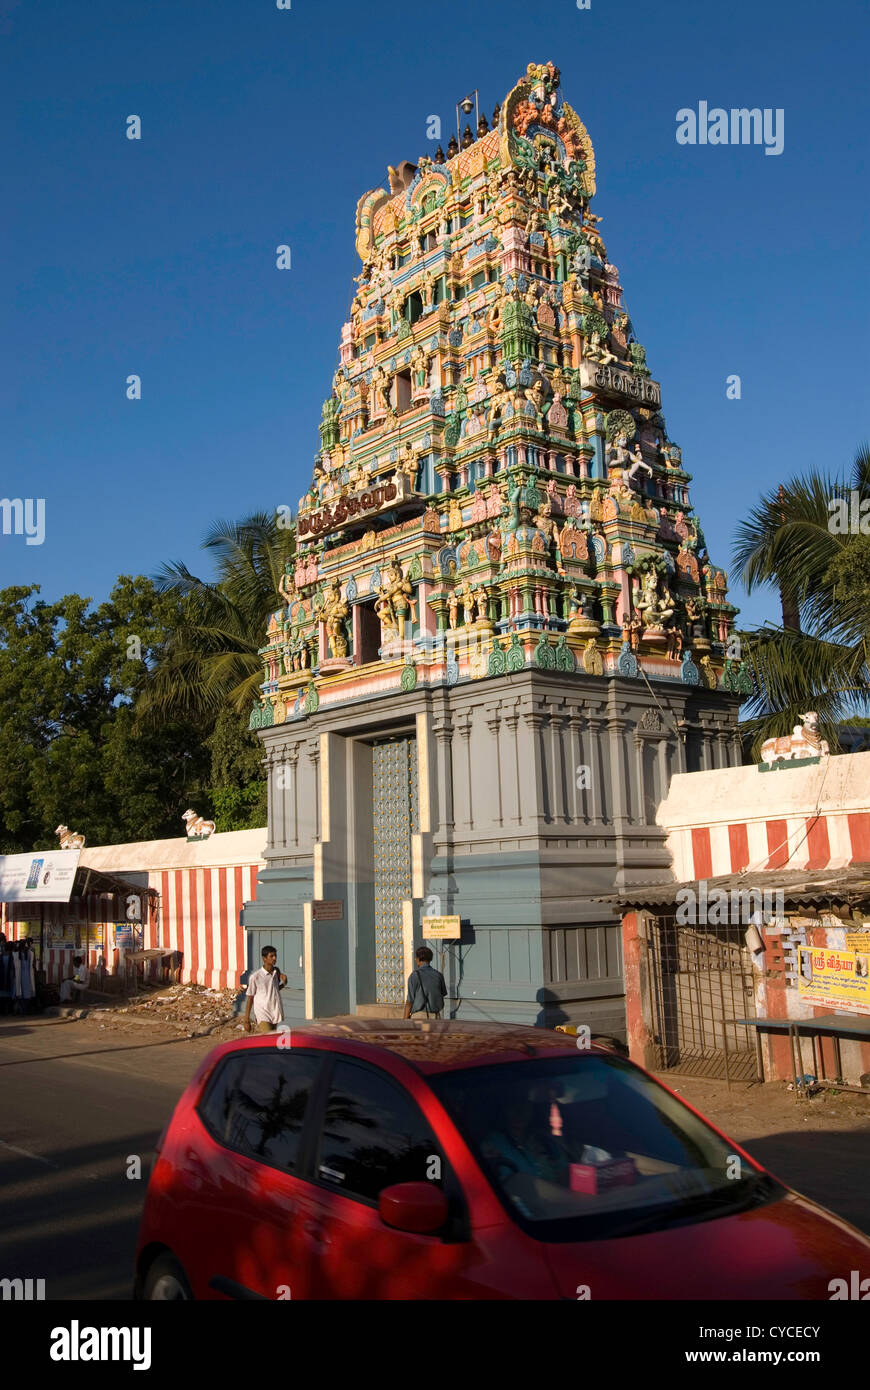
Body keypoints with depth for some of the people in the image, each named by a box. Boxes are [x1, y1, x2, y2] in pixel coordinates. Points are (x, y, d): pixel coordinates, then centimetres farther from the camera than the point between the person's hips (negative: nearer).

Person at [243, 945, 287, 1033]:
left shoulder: (276, 972, 5)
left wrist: (283, 983, 1)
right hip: (262, 1016, -6)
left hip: (275, 1014, 6)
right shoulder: (255, 977, -11)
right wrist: (246, 1020, -5)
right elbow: (250, 998, -5)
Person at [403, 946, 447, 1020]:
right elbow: (443, 994, 21)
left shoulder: (414, 976, -8)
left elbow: (409, 1001, -8)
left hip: (419, 1016, -4)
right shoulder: (438, 975, 5)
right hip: (435, 1017, 4)